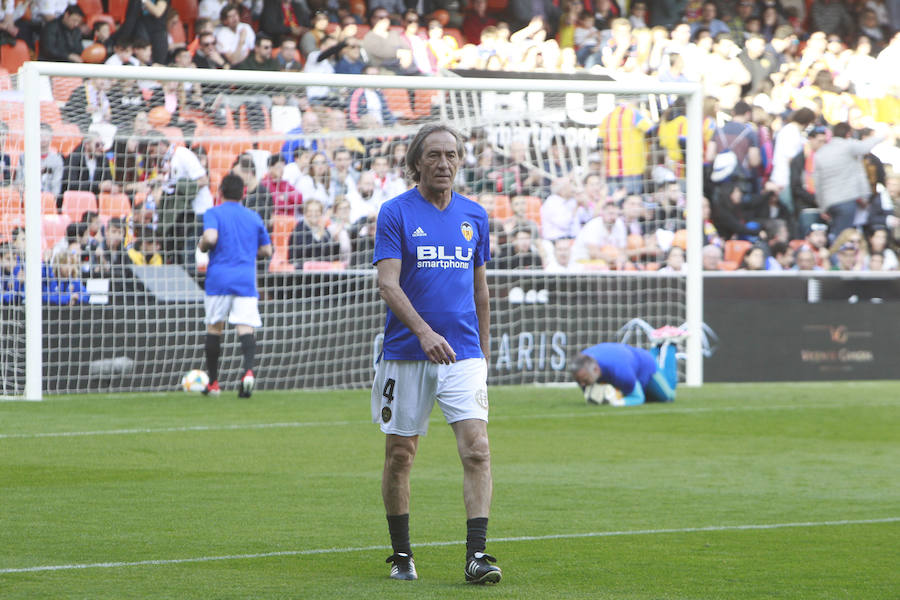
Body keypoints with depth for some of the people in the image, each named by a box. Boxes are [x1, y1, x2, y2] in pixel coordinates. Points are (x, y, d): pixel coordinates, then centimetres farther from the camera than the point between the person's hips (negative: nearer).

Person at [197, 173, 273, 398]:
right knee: (246, 328, -7)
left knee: (214, 328, 12)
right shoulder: (253, 217, 15)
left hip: (219, 279, -2)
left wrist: (201, 245, 4)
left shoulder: (213, 213, 2)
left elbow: (210, 237, -17)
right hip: (246, 280, 2)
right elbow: (267, 250, 18)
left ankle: (213, 382, 17)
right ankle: (248, 370, -33)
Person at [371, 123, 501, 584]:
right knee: (400, 454, 6)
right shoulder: (395, 213, -3)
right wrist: (424, 331, -27)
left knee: (476, 449, -13)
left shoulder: (474, 215, 10)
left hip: (463, 354, 2)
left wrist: (483, 354, 19)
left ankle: (477, 555, -16)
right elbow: (387, 283, -13)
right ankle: (401, 555, 20)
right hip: (406, 353, -2)